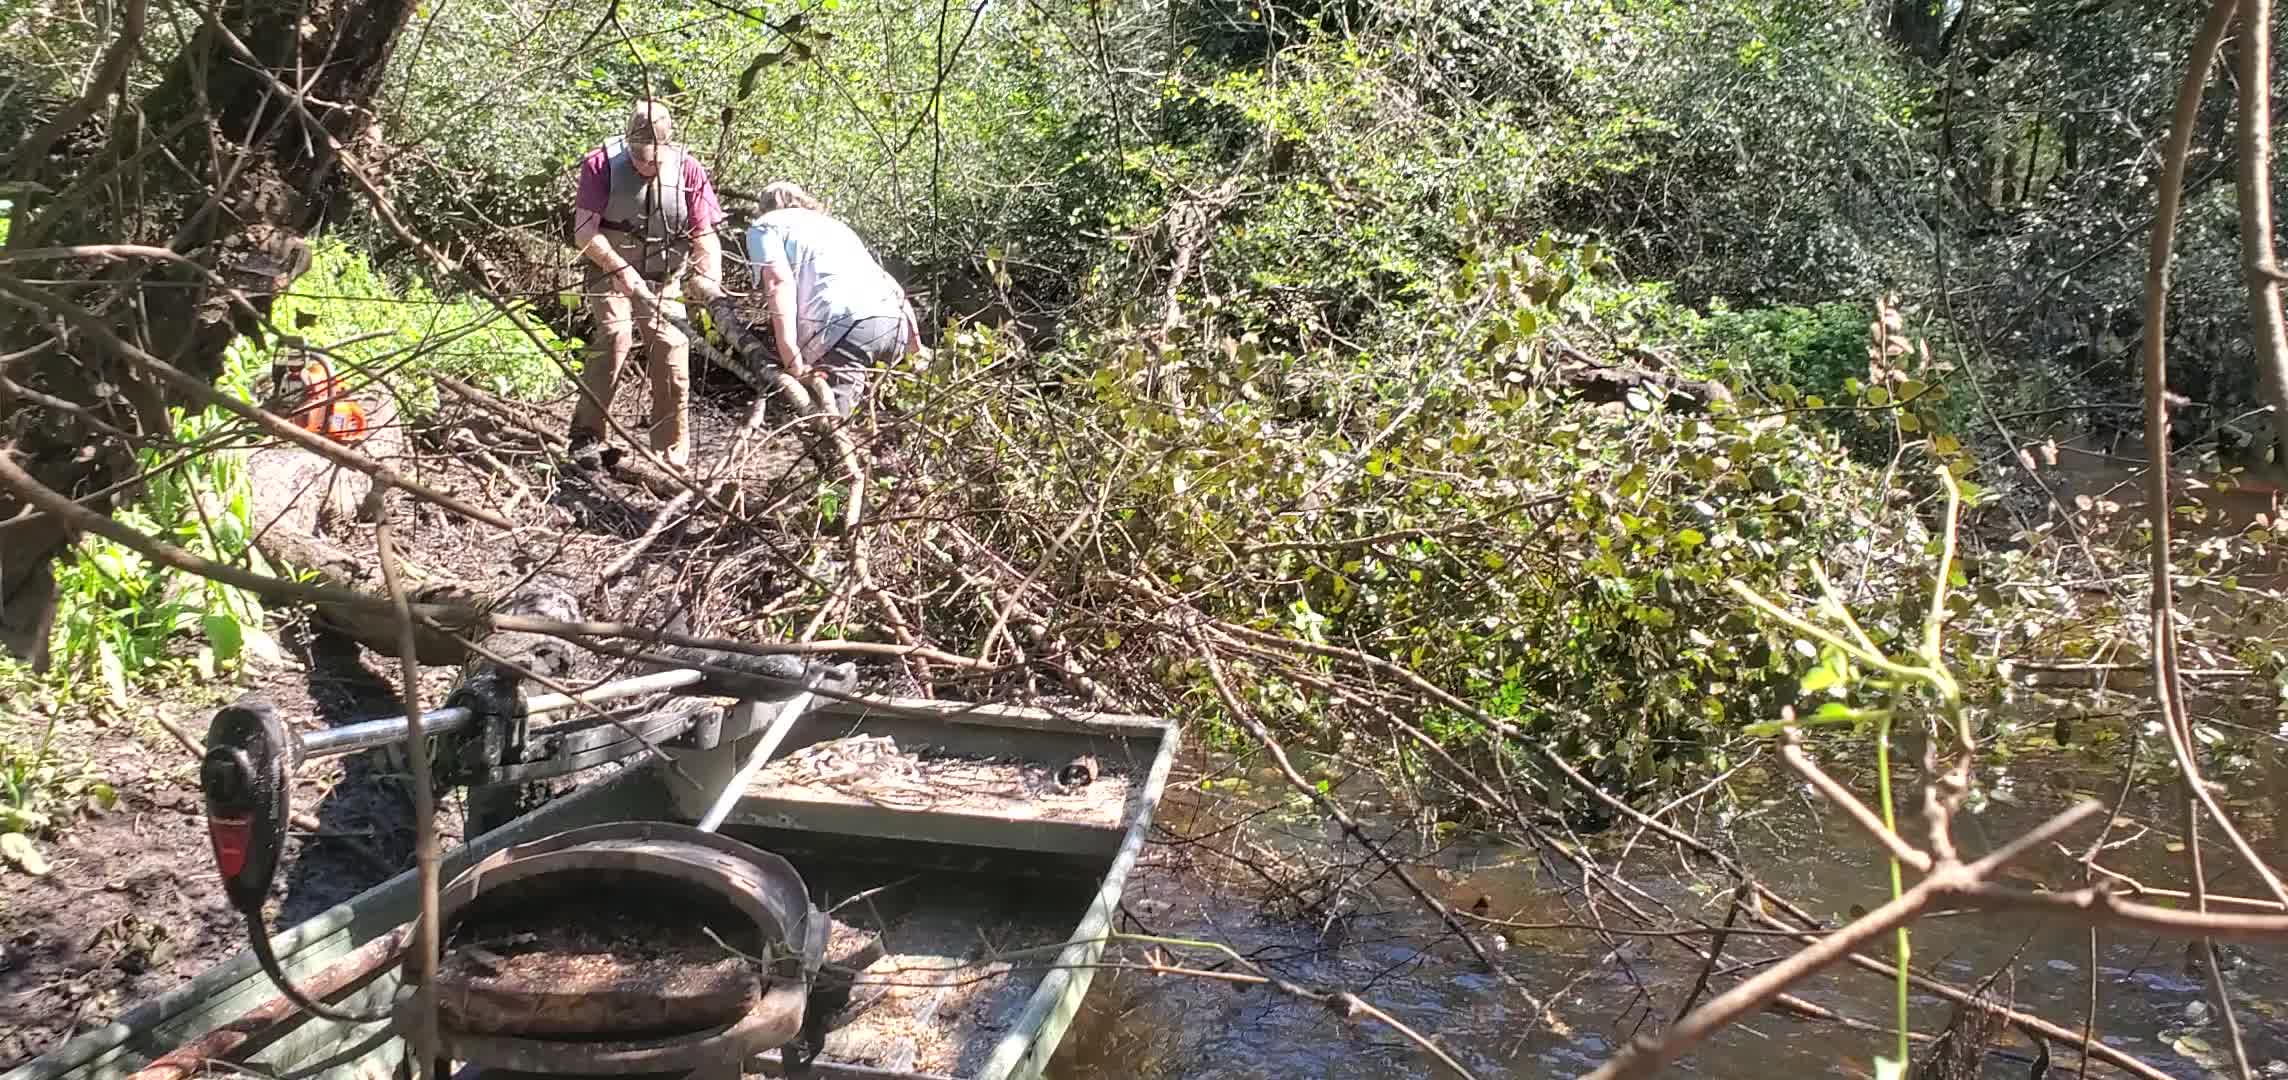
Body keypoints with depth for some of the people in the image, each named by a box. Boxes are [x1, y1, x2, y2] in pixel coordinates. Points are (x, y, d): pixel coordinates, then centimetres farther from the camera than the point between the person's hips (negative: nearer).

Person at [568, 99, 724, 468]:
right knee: (615, 335, -24)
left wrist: (709, 278, -25)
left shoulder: (688, 170, -8)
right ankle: (586, 433, -19)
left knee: (671, 349, -7)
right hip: (611, 271, -2)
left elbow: (704, 236, -6)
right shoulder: (602, 165, -14)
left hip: (663, 279, 2)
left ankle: (672, 452, 4)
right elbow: (585, 233, -17)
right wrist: (622, 270, -30)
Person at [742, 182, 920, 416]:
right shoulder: (835, 224, 38)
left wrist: (792, 359, -11)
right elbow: (894, 286, 28)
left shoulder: (763, 226, 19)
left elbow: (778, 282, -3)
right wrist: (914, 346, 23)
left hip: (843, 325, -6)